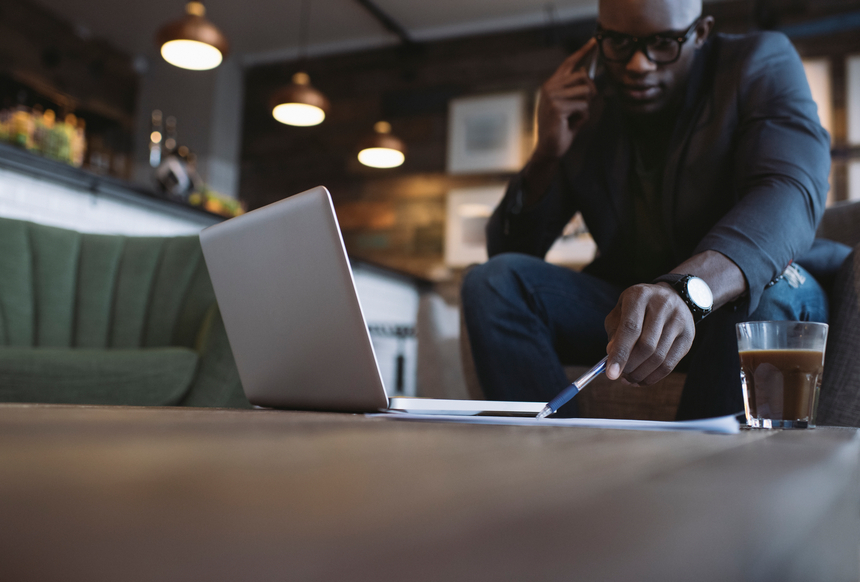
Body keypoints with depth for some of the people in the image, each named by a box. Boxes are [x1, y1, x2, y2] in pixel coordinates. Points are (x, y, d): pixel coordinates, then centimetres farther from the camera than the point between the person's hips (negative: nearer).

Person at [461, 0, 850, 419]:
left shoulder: (761, 65, -7)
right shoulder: (581, 110, 1)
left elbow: (791, 191, -28)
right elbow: (508, 250, 1)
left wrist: (686, 289, -48)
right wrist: (546, 154, -18)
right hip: (628, 305, 3)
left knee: (767, 288, -36)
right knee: (493, 281, -17)